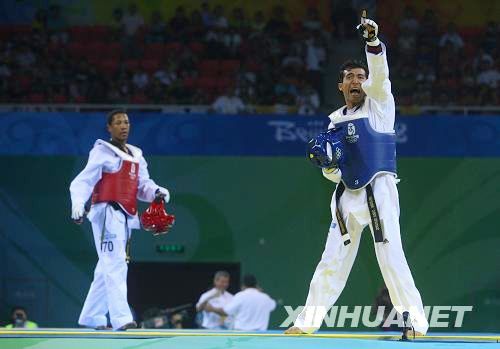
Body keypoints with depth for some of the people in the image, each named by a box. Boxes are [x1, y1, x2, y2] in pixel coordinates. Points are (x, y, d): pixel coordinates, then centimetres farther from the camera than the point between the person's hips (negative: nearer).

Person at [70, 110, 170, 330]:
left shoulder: (136, 155, 18)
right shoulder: (102, 152, -4)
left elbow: (143, 185, 17)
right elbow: (82, 181, -11)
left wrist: (156, 192, -5)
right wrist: (77, 204, -27)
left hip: (126, 217, 8)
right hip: (107, 213, -8)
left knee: (107, 269, 13)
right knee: (115, 265, -16)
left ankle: (92, 317, 21)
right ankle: (121, 318, -23)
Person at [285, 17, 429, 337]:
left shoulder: (379, 103, 2)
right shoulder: (336, 120, 14)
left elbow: (380, 73, -20)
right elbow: (334, 174, 17)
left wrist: (373, 41, -36)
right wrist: (327, 163, -7)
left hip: (378, 191, -5)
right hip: (347, 196, 5)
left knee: (390, 257, -15)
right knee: (333, 261, 11)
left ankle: (416, 322, -15)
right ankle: (307, 322, 19)